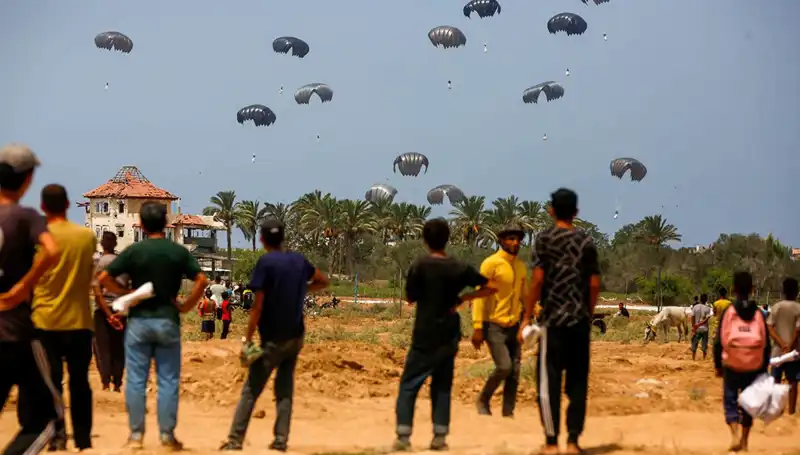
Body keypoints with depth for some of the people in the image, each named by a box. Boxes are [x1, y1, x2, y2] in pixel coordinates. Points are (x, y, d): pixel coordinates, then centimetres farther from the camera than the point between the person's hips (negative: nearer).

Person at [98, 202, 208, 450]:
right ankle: (167, 435, 5)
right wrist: (186, 305, 0)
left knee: (136, 380, 5)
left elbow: (104, 277, -7)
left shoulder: (134, 251, -4)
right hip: (168, 321, 0)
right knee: (168, 381, 4)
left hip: (139, 321, 0)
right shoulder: (179, 251, -1)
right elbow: (202, 280, -7)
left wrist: (125, 294, 5)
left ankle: (136, 434, 8)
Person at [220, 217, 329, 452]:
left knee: (251, 389, 0)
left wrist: (248, 339, -13)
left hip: (273, 338, -5)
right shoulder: (299, 260, 5)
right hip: (296, 336, 6)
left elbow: (258, 305, -16)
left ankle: (235, 439, 0)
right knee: (285, 387, 10)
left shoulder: (266, 262, -13)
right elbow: (324, 282, 21)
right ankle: (281, 440, 6)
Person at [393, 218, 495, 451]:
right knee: (442, 386, 13)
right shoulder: (460, 268, 0)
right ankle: (440, 437, 9)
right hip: (449, 336, 4)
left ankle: (403, 436, -5)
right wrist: (463, 298, 3)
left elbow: (410, 298, -3)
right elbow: (491, 287, 2)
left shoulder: (420, 265, -11)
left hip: (425, 337, -3)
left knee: (409, 385, 3)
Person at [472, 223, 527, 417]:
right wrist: (477, 327, -18)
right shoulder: (491, 263, -10)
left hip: (514, 326, 6)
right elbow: (480, 295, -12)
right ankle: (483, 400, 7)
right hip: (494, 326, -6)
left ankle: (508, 413, 11)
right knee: (504, 367, -16)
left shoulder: (521, 266, 10)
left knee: (515, 372, 2)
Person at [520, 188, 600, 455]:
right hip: (580, 320, 3)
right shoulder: (586, 242, 7)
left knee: (549, 380, 1)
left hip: (553, 319, -3)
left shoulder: (545, 240, -2)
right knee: (578, 382, 8)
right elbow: (595, 284, 5)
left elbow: (537, 280, -9)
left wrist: (527, 317, -4)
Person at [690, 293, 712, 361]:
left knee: (694, 344, 10)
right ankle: (704, 358, 10)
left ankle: (693, 358, 12)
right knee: (704, 344, 8)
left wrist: (693, 327, 0)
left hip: (697, 329, 1)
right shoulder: (707, 308, -7)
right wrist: (699, 324, -11)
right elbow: (707, 319, -13)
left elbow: (692, 317, -5)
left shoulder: (695, 307, -5)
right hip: (705, 328, -1)